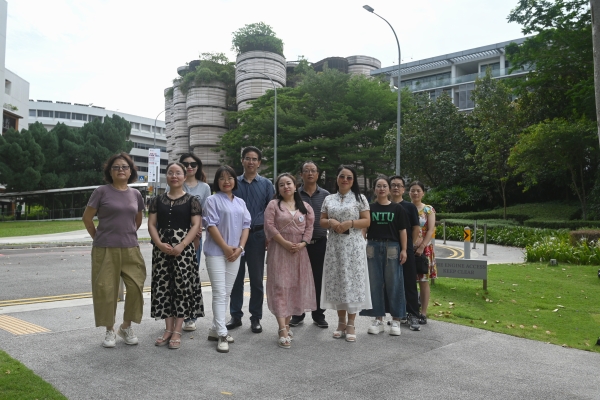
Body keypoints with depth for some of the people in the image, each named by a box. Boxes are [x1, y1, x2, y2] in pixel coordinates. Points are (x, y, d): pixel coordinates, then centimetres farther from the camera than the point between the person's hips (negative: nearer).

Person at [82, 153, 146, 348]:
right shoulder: (102, 192, -3)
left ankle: (126, 326, 18)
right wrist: (98, 237, 7)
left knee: (135, 287, -2)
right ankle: (110, 330, 19)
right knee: (106, 289, 2)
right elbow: (86, 218, 2)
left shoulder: (136, 194, 8)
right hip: (105, 250, -3)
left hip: (131, 249, 3)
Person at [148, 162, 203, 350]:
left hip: (183, 247, -3)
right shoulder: (158, 200, 10)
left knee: (182, 287, -2)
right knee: (163, 287, 5)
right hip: (161, 248, 3)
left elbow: (196, 225, -4)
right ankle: (168, 329, 18)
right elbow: (151, 224, 6)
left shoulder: (191, 200, 2)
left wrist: (182, 245, -16)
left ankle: (177, 331, 8)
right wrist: (160, 244, -11)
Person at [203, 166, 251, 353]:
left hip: (234, 253, 6)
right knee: (219, 293, -7)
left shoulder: (240, 202, 13)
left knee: (227, 293, 10)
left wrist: (240, 248, -5)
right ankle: (222, 334, -5)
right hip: (216, 252, -6)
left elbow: (246, 225, 9)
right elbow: (211, 225, -11)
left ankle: (215, 329, 20)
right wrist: (226, 248, -14)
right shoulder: (213, 200, -3)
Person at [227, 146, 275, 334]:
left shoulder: (266, 184, 4)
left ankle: (255, 318, 16)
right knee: (236, 277, 7)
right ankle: (236, 316, 19)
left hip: (257, 235, -1)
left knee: (257, 278, 6)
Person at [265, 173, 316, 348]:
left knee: (295, 287, 7)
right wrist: (285, 243, -15)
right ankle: (283, 330, -10)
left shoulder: (305, 207, 10)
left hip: (299, 251, 4)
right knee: (280, 287, -8)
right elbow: (269, 226, -8)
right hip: (279, 250, -4)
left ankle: (287, 324, 21)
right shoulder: (273, 204, 1)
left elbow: (309, 227, 5)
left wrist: (302, 243, -11)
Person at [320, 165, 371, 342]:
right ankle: (341, 321, 17)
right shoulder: (329, 199, 11)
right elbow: (321, 222, 12)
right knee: (336, 282, 5)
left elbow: (367, 221, -2)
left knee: (352, 281, -3)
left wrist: (350, 223, -17)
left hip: (353, 246, -3)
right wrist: (330, 222, -10)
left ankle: (351, 324, 6)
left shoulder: (360, 198, 2)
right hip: (334, 245, 3)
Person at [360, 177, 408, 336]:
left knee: (393, 283, 1)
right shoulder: (370, 208, 6)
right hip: (373, 248, 1)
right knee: (375, 283, 5)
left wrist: (404, 250, -3)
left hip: (392, 248, -1)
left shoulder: (397, 208, 4)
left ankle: (396, 320, 12)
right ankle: (378, 319, 14)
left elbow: (402, 230, 4)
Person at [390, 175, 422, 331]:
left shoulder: (409, 207, 2)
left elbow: (416, 229, 1)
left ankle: (413, 316, 5)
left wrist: (407, 245, 2)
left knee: (409, 283, -1)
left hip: (406, 250, -2)